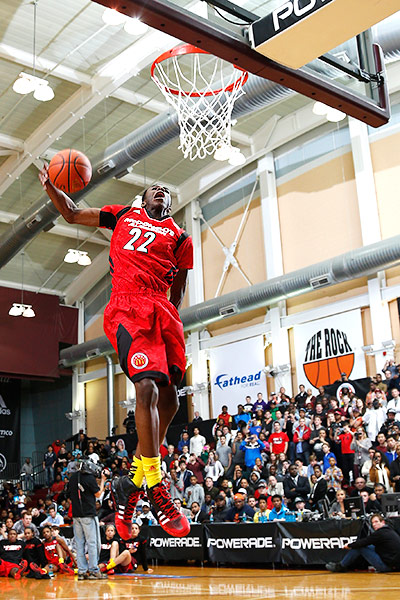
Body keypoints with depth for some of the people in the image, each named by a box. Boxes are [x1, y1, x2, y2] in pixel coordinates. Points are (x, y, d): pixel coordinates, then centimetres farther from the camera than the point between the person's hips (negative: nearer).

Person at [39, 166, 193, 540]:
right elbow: (72, 214, 27)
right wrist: (50, 186, 11)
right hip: (126, 306, -3)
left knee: (168, 398, -3)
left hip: (163, 311, 4)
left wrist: (172, 326, 7)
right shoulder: (123, 215, 23)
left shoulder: (181, 239, 23)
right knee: (147, 386, -22)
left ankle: (132, 482, 11)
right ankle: (156, 488, -18)